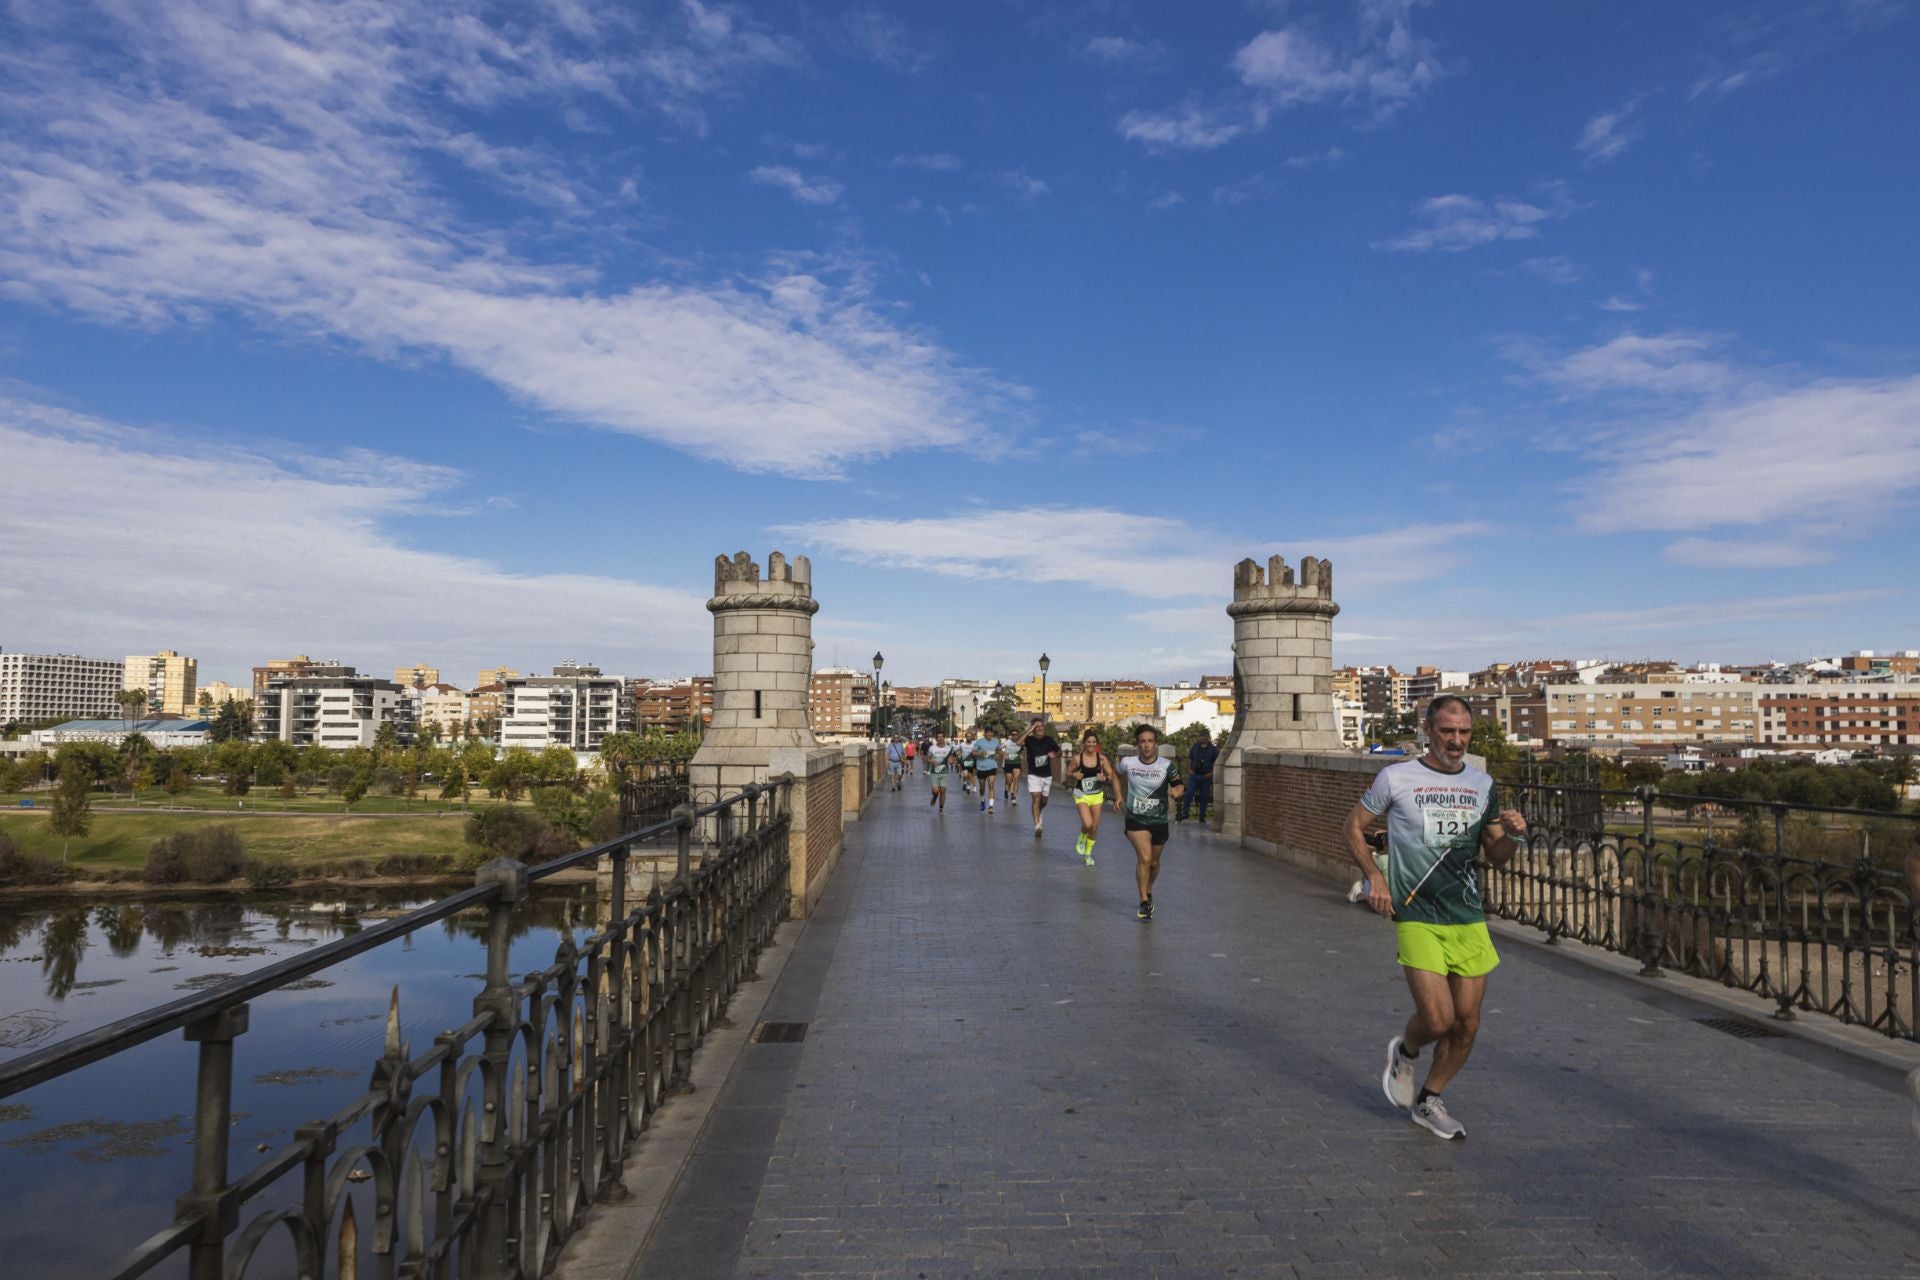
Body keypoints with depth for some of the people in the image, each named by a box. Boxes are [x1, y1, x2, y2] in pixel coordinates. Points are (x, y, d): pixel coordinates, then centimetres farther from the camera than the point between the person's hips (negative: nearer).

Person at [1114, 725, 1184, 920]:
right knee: (1144, 858, -20)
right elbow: (1117, 774, 15)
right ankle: (1144, 902, -8)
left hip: (1159, 821, 1)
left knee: (1154, 862, 16)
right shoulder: (1128, 763, -8)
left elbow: (1180, 785, -1)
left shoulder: (1167, 765, -12)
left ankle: (1148, 892, 44)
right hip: (1135, 820, -1)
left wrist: (1176, 792, -24)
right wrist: (1121, 796, 12)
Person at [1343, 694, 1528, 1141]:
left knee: (1467, 1026, 7)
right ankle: (1404, 1052, 22)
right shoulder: (1395, 778, -4)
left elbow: (1495, 856, 15)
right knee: (1438, 1020, -13)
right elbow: (1354, 826, 6)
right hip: (1418, 918, -4)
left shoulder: (1483, 784, 9)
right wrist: (1373, 877, -6)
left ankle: (1428, 1102, 29)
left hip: (1470, 920, 5)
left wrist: (1512, 835, -7)